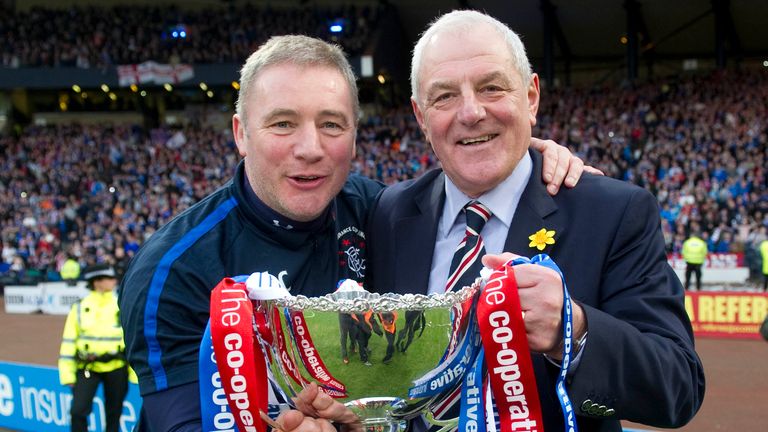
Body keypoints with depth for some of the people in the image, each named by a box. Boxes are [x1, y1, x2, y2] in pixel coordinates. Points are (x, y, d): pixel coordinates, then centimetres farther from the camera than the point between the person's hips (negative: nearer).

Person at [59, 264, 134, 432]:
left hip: (115, 367, 1)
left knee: (113, 413, 9)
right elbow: (69, 341, 3)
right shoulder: (79, 308, 1)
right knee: (78, 410, -10)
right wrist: (67, 373, -1)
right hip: (87, 367, -1)